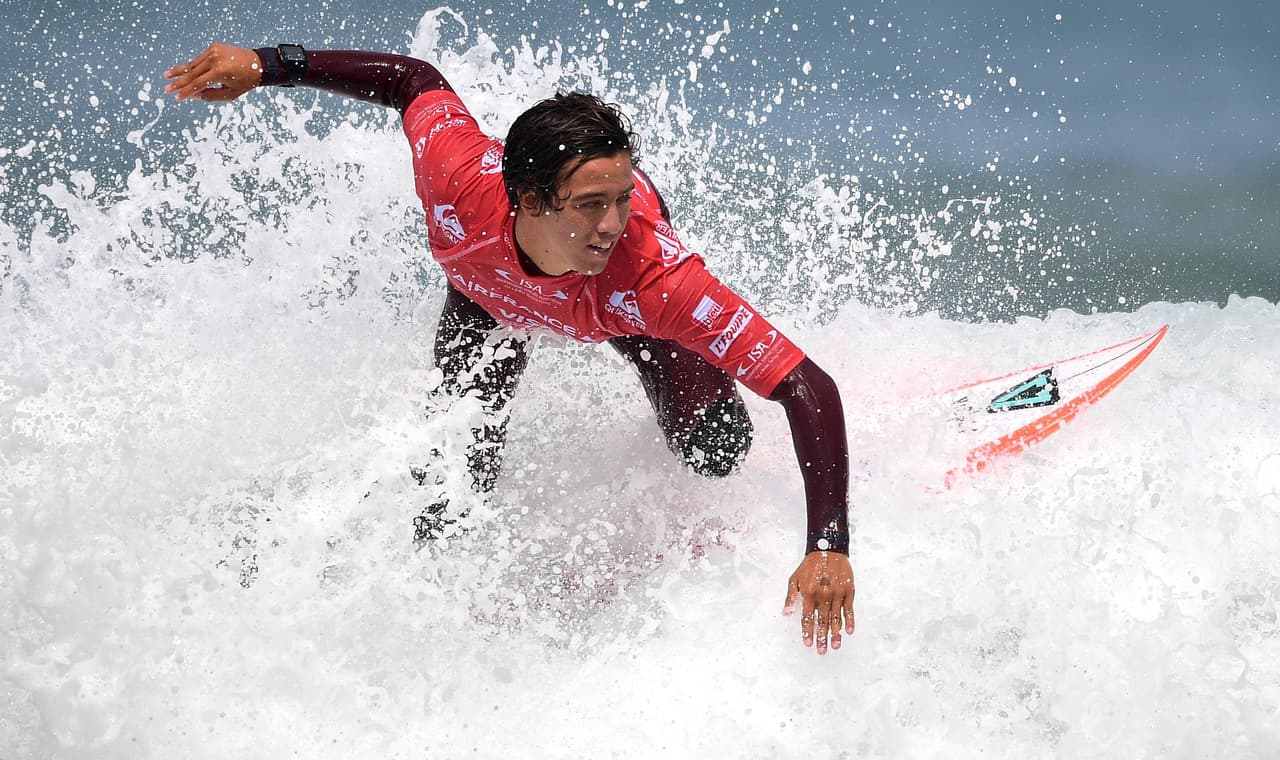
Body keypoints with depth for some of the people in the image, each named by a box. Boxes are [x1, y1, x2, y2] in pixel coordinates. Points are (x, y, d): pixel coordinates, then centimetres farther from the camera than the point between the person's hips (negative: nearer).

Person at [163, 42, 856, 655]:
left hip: (619, 303, -1)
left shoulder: (655, 275, -49)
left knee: (716, 449, -11)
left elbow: (811, 389, -49)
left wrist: (828, 547, -57)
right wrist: (265, 65, -20)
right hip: (491, 287, 1)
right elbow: (418, 80, -22)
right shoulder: (462, 177, -45)